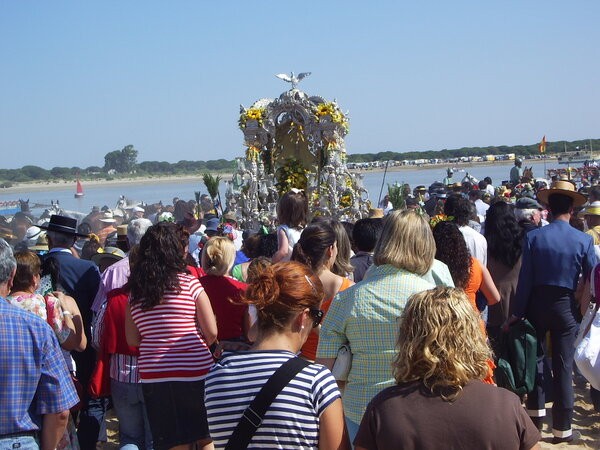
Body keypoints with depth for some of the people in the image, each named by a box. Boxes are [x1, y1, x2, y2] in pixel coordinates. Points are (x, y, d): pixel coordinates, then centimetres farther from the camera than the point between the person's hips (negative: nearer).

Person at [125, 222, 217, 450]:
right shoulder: (189, 283, -7)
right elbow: (211, 332, -6)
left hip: (152, 374, 3)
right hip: (194, 371, -3)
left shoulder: (135, 291, 4)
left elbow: (132, 340, 8)